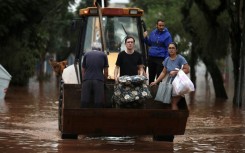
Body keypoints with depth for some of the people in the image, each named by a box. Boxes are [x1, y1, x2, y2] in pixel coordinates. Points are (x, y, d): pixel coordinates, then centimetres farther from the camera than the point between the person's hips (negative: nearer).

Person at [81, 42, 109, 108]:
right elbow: (106, 72, 16)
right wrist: (104, 80, 29)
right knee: (98, 103, -2)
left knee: (85, 102, 0)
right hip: (99, 81, -1)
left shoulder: (86, 54, 18)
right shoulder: (103, 55, 15)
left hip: (87, 80, 1)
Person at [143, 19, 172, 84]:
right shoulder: (153, 33, 9)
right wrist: (145, 38, 2)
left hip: (160, 59, -5)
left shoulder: (167, 35, -7)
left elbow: (168, 48, -8)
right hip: (151, 58, 5)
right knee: (151, 76, 14)